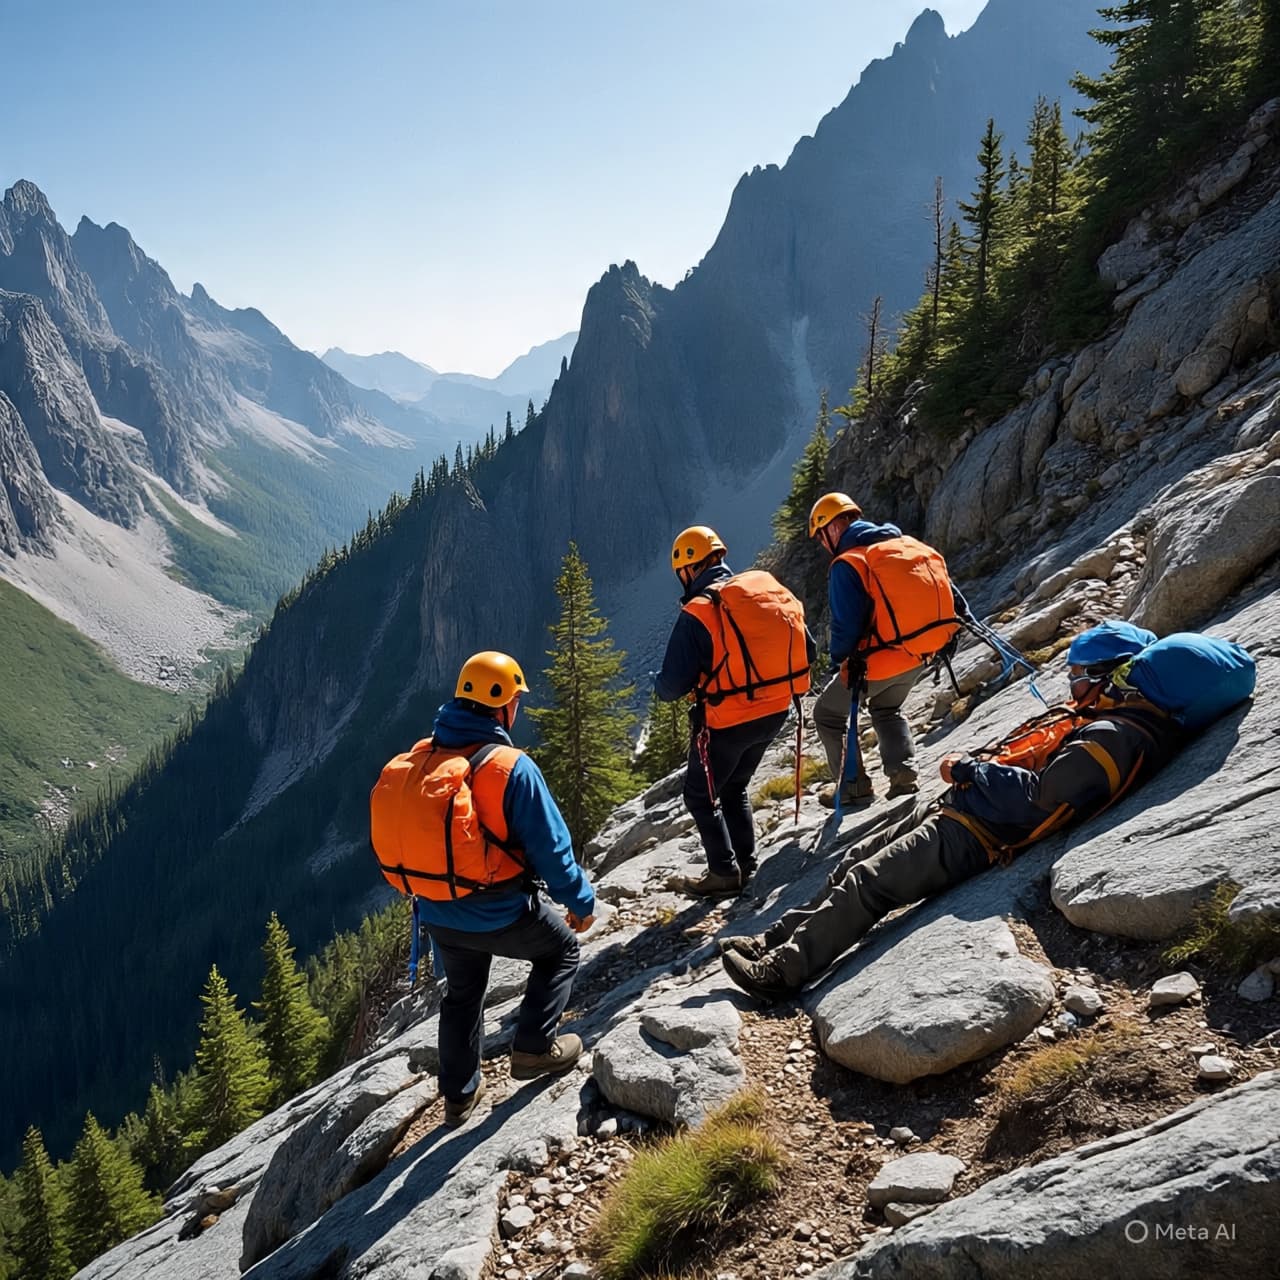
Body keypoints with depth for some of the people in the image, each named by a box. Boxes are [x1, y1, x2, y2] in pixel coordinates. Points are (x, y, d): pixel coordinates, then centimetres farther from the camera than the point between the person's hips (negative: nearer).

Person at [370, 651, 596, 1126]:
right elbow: (551, 849, -17)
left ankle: (459, 1094, 39)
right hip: (501, 914, -6)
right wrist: (580, 901, -1)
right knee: (561, 950, 23)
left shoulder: (414, 762, -3)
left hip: (440, 914, 6)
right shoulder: (510, 767, -23)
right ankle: (533, 1047, 20)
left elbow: (399, 839, 10)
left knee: (462, 993, 28)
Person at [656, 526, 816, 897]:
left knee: (701, 796, 14)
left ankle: (724, 872, 16)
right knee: (734, 787, 25)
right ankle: (746, 864, 29)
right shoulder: (772, 589, 0)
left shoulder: (698, 613, -18)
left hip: (727, 720, -7)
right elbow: (807, 652, 8)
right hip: (776, 712, 7)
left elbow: (673, 685, -17)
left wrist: (661, 687, 6)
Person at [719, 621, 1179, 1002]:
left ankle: (780, 971, -8)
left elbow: (1038, 796, -24)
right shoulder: (1091, 716, 15)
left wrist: (967, 767, -13)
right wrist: (973, 767, 3)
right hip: (955, 808, 10)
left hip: (971, 838, -10)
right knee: (855, 861, 9)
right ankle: (773, 942, 14)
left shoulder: (1116, 736, -16)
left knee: (865, 883, -12)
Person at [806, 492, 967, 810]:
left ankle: (854, 787, 14)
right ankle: (904, 776, 17)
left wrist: (840, 660, -3)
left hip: (880, 659, -8)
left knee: (828, 713, 14)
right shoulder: (908, 544, 8)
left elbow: (845, 623, -18)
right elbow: (944, 587, 9)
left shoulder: (847, 564, -14)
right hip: (920, 654, 8)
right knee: (887, 709, 33)